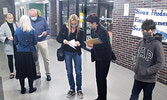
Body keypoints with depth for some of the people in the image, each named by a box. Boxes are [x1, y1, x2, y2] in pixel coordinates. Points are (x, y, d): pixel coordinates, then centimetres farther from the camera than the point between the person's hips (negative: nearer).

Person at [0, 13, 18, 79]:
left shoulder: (15, 24, 3)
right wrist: (7, 38, -22)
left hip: (16, 46, 2)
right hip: (9, 46, -1)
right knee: (10, 60, 10)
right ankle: (11, 73, 26)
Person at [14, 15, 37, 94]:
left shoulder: (17, 30, -3)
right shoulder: (31, 30, -9)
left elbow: (15, 42, 5)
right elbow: (35, 42, -3)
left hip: (20, 53, 2)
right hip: (29, 53, -2)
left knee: (21, 71, 11)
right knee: (30, 70, 9)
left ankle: (22, 89, 20)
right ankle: (31, 88, 18)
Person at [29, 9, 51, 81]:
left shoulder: (42, 20, -3)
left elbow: (48, 29, 2)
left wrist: (46, 32, -20)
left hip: (42, 41, -1)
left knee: (46, 59, 2)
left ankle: (48, 74, 17)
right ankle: (37, 74, 27)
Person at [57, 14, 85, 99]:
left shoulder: (80, 31, -9)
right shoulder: (65, 27, -7)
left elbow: (83, 43, -10)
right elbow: (58, 38, -3)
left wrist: (79, 44, -33)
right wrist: (63, 40, -24)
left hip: (77, 53, -1)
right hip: (67, 52, 1)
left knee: (78, 72, 6)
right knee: (69, 72, 10)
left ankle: (79, 90, 24)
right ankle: (72, 89, 28)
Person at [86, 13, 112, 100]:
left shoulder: (102, 31, -22)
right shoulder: (93, 30, 5)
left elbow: (105, 45, -25)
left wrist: (93, 45, -25)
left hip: (104, 58, -9)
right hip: (98, 57, 9)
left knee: (102, 78, 0)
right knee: (98, 77, 16)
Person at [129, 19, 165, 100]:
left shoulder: (157, 44, -18)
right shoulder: (141, 42, 0)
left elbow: (160, 63, -18)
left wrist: (147, 71, -19)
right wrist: (136, 66, 1)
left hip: (149, 79, -5)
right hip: (138, 77, 5)